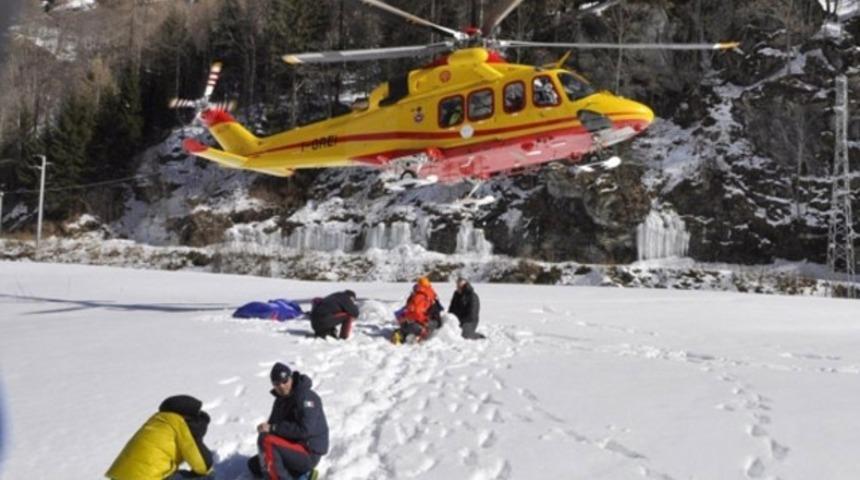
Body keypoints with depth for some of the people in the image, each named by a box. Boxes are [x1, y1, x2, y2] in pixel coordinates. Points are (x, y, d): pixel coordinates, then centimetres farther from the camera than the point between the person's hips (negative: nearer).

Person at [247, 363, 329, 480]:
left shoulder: (306, 397, -18)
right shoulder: (281, 399, 10)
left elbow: (305, 430, -28)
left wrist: (273, 428, -26)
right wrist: (266, 427, -8)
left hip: (309, 453, -10)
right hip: (294, 449, 10)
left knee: (266, 440, -26)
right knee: (254, 465, 14)